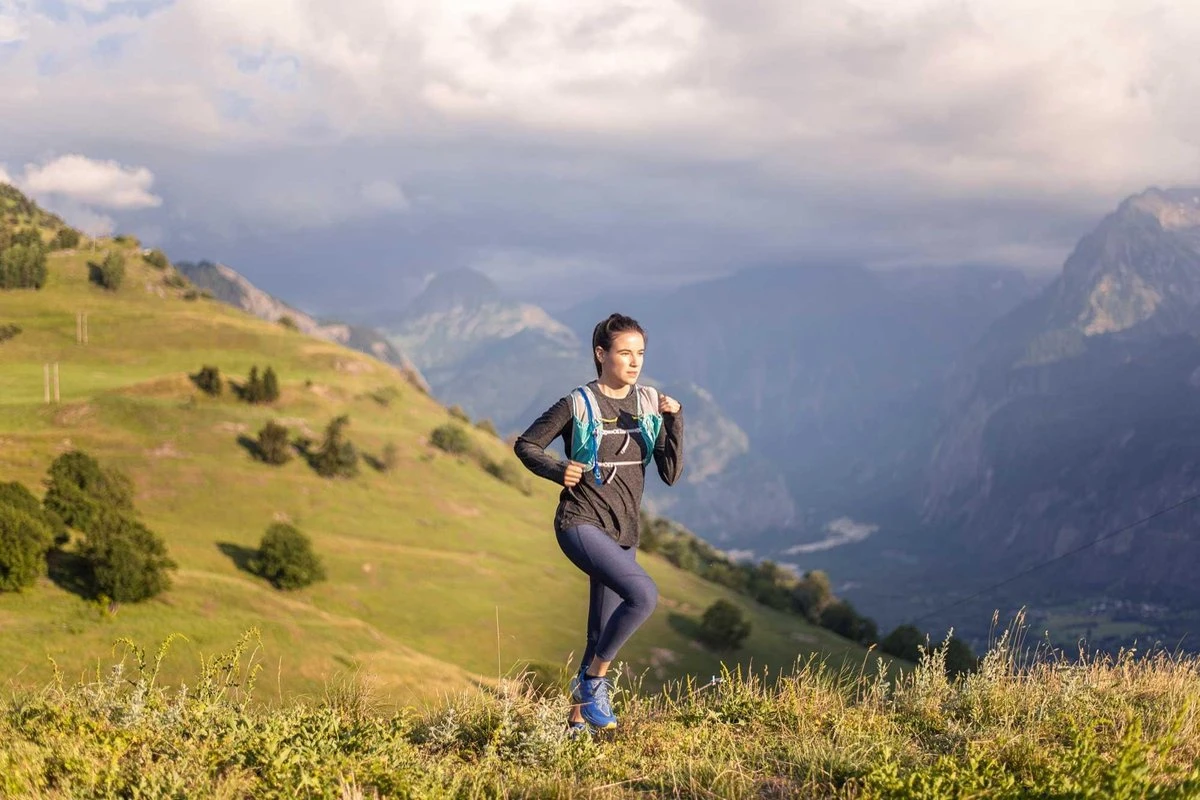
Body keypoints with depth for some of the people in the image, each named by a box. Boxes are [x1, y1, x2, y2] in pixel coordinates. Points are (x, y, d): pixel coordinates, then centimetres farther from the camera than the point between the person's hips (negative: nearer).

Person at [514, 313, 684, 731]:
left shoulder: (650, 404, 4)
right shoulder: (578, 405, -8)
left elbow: (671, 473, 0)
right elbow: (525, 445, 2)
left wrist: (674, 421, -13)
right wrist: (558, 470, -15)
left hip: (623, 533, 6)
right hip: (581, 524, -6)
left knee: (601, 636, 10)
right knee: (644, 593, -27)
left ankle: (578, 720, 24)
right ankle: (594, 679, -10)